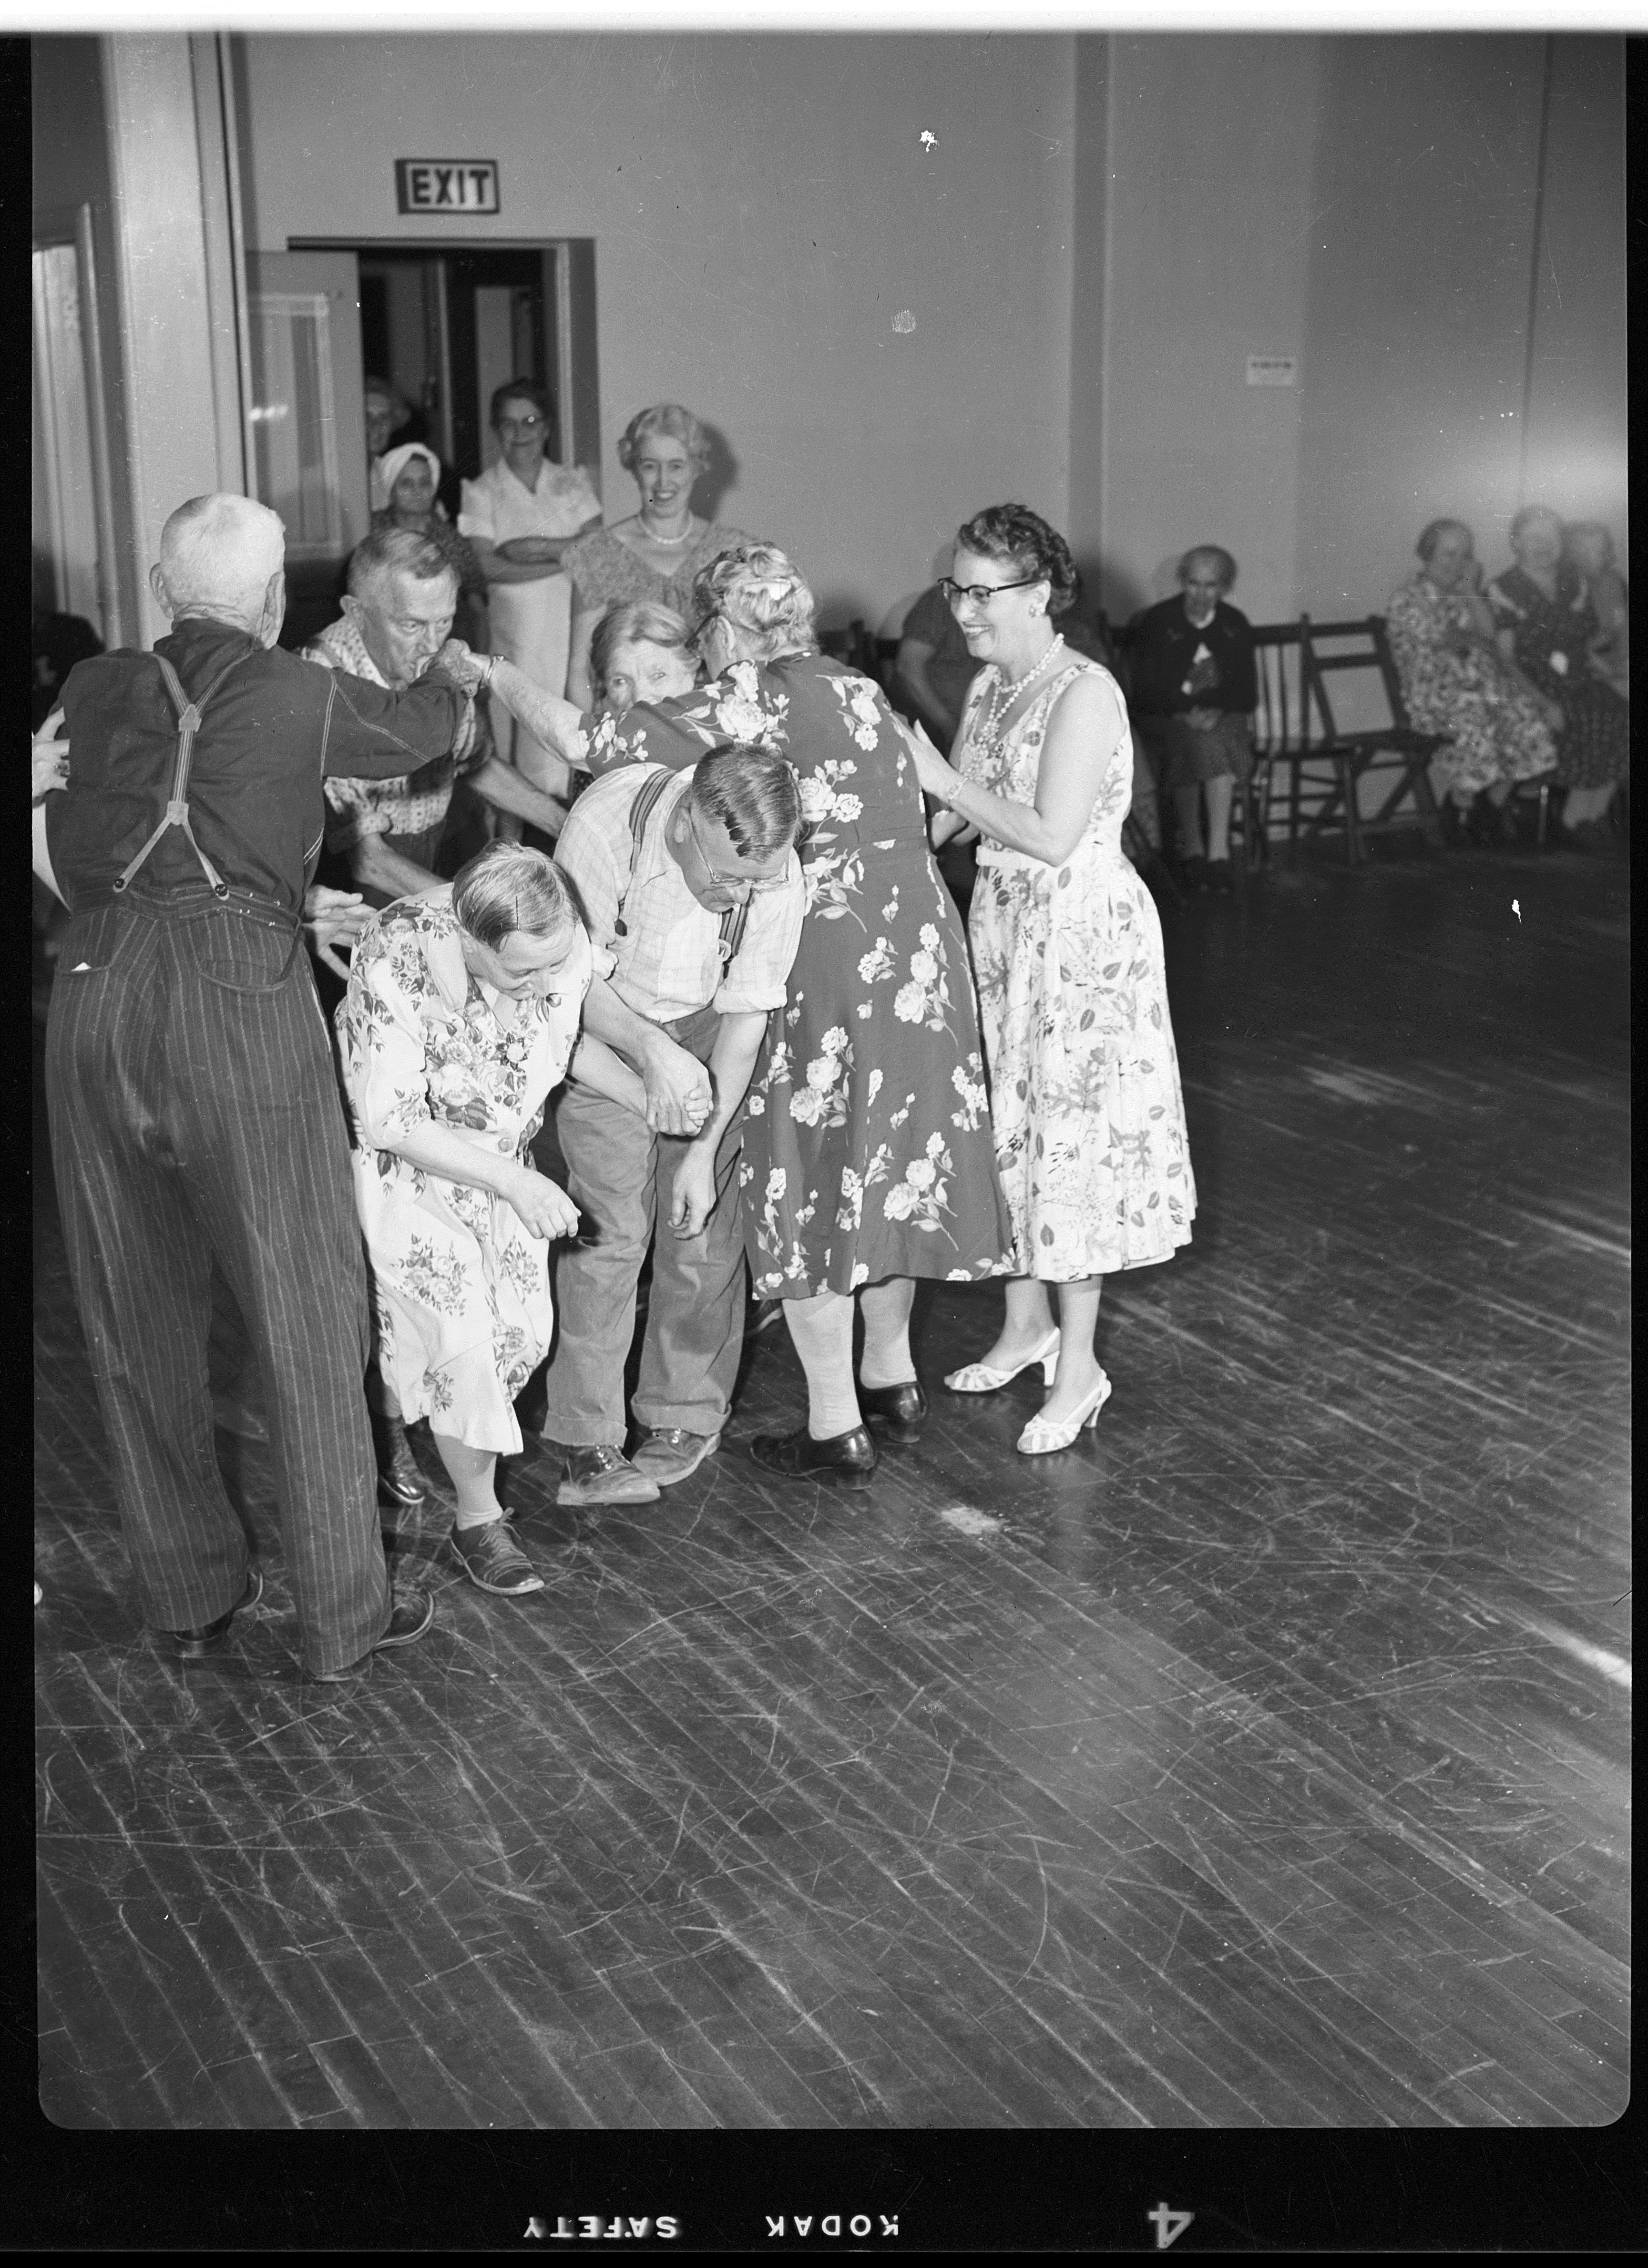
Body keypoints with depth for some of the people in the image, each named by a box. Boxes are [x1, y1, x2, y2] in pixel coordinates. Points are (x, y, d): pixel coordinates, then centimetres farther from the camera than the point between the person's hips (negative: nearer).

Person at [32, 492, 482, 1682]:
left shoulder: (94, 691, 13)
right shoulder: (304, 698, 5)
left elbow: (55, 855, 17)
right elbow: (425, 730, 22)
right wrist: (450, 669, 47)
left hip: (94, 992, 4)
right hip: (239, 993, -4)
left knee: (138, 1318, 15)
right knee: (308, 1318, 6)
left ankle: (187, 1595, 27)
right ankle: (345, 1618, 14)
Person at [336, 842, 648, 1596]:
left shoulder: (565, 946, -19)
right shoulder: (396, 959, -34)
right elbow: (390, 1121, -30)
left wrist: (654, 1103, -3)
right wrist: (515, 1184, -30)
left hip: (502, 1158, 5)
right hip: (401, 1162, -5)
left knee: (525, 1328, 3)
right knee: (461, 1335, -11)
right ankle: (478, 1520, 8)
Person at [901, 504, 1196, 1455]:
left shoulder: (1084, 692, -17)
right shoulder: (991, 686, 8)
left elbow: (1052, 836, -24)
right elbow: (960, 816, 12)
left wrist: (946, 780, -18)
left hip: (1081, 927, -8)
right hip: (1004, 920, 8)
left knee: (1071, 1131, -3)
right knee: (1010, 1124, 14)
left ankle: (1080, 1367, 7)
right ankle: (1028, 1323, 30)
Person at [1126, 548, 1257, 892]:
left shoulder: (1235, 625, 7)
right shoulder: (1157, 622, -1)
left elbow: (1247, 693, 2)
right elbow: (1145, 691, -6)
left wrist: (1215, 710, -19)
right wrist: (1187, 711, -21)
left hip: (1223, 719, 2)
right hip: (1166, 721, -2)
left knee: (1216, 738, -33)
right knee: (1190, 739, -35)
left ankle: (1218, 850, -35)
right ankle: (1191, 848, -28)